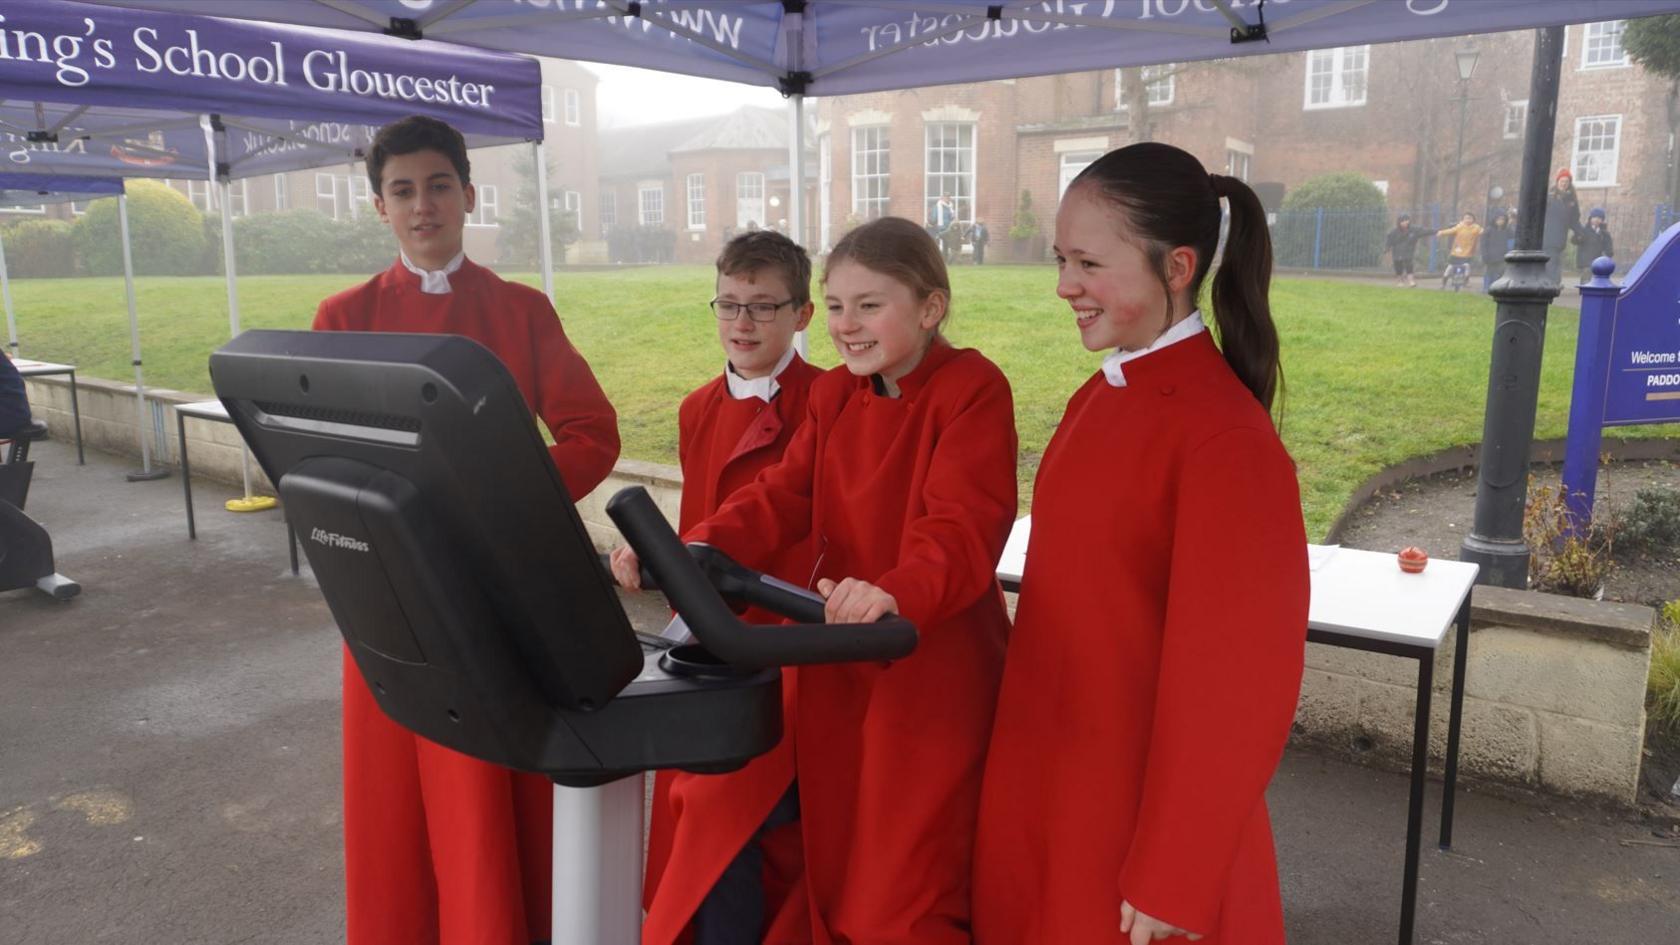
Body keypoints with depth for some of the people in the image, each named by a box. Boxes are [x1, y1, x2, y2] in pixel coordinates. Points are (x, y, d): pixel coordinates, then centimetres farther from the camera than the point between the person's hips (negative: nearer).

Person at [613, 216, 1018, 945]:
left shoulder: (974, 389, -13)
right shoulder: (832, 395, 8)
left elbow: (964, 529, -25)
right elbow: (782, 498, -1)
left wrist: (894, 594, -46)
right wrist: (691, 552, -18)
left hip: (935, 673, -6)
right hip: (836, 664, 6)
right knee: (832, 878, 18)